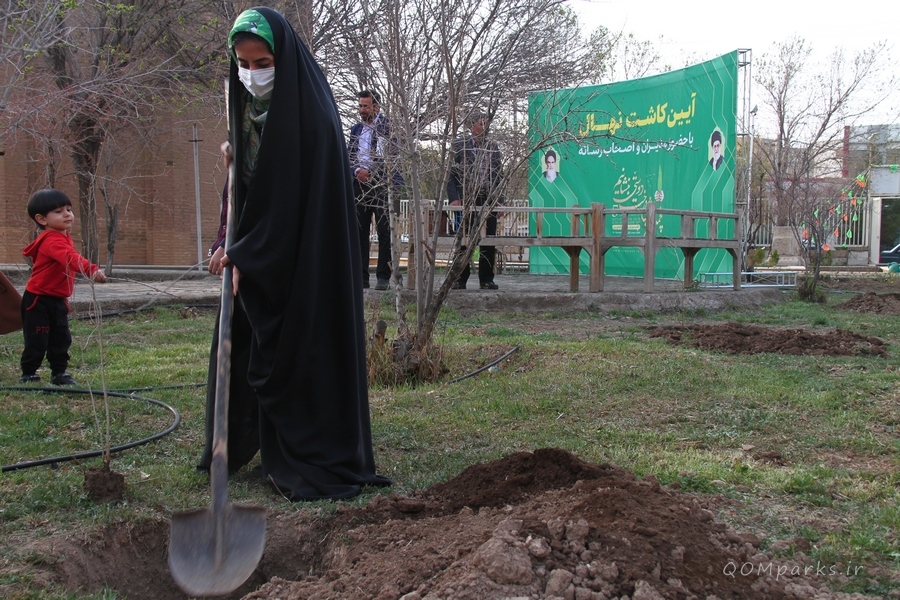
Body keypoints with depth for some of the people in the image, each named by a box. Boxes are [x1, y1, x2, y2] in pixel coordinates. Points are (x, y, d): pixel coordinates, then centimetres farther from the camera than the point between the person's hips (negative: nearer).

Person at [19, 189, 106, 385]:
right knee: (37, 341, -2)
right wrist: (91, 270, -58)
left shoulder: (64, 238, 9)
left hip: (57, 300, 9)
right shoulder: (52, 241, -24)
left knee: (61, 339, 12)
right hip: (38, 300, -9)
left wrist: (64, 298, 20)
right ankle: (28, 375, 11)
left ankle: (59, 373, 22)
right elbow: (70, 258, -43)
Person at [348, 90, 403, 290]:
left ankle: (383, 276, 1)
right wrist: (357, 171, -7)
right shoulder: (356, 128, 16)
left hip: (382, 184, -5)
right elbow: (349, 155, 11)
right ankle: (361, 276, 8)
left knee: (384, 231, -3)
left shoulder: (387, 126, 0)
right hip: (359, 184, 5)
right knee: (359, 231, 4)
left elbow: (391, 154, -8)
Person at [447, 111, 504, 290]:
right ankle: (460, 280, 8)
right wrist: (454, 198, -11)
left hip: (489, 200, 3)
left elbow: (499, 174, 14)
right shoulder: (459, 145, 1)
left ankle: (486, 279, 10)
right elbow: (452, 173, -2)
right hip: (466, 200, -3)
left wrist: (499, 198, 5)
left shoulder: (493, 146, 12)